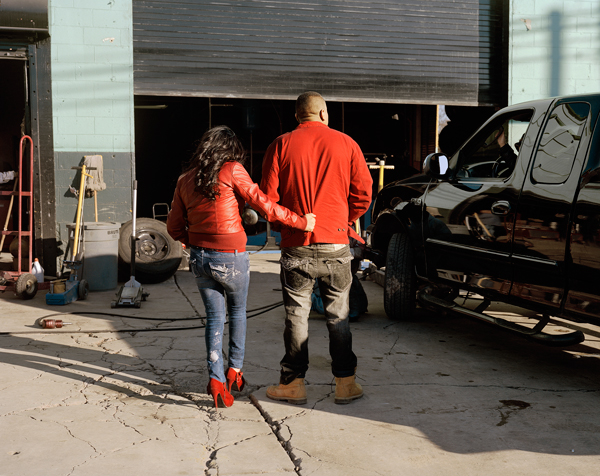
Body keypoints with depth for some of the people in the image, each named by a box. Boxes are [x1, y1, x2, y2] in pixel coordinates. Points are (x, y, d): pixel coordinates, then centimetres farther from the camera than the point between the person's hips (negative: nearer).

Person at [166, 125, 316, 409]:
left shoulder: (185, 180, 6)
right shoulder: (232, 170, -9)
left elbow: (174, 227, 9)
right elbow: (262, 204, -15)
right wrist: (300, 222, -9)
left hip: (198, 257, 4)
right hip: (230, 258, -3)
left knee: (214, 317, 13)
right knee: (238, 310, 21)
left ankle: (216, 380, 3)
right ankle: (234, 370, 27)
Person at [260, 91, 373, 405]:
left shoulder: (281, 145, -1)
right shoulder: (346, 144, 2)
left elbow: (268, 196, -3)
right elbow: (363, 193, 0)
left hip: (296, 245, -1)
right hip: (335, 245, 1)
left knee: (296, 314, 8)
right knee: (338, 314, 11)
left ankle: (292, 384, 15)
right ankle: (345, 382, 16)